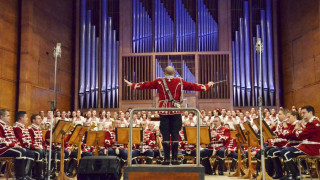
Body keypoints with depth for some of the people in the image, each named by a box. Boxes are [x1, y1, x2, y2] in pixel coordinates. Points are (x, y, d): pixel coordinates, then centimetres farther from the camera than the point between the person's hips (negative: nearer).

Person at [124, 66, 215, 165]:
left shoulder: (159, 82, 3)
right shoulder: (180, 82, 3)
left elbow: (145, 85, 10)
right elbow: (192, 86, 8)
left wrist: (132, 85, 22)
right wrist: (207, 86, 20)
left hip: (164, 111, 0)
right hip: (176, 112, 0)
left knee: (165, 135, 2)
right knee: (175, 135, 2)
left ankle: (166, 159, 2)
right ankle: (175, 159, 3)